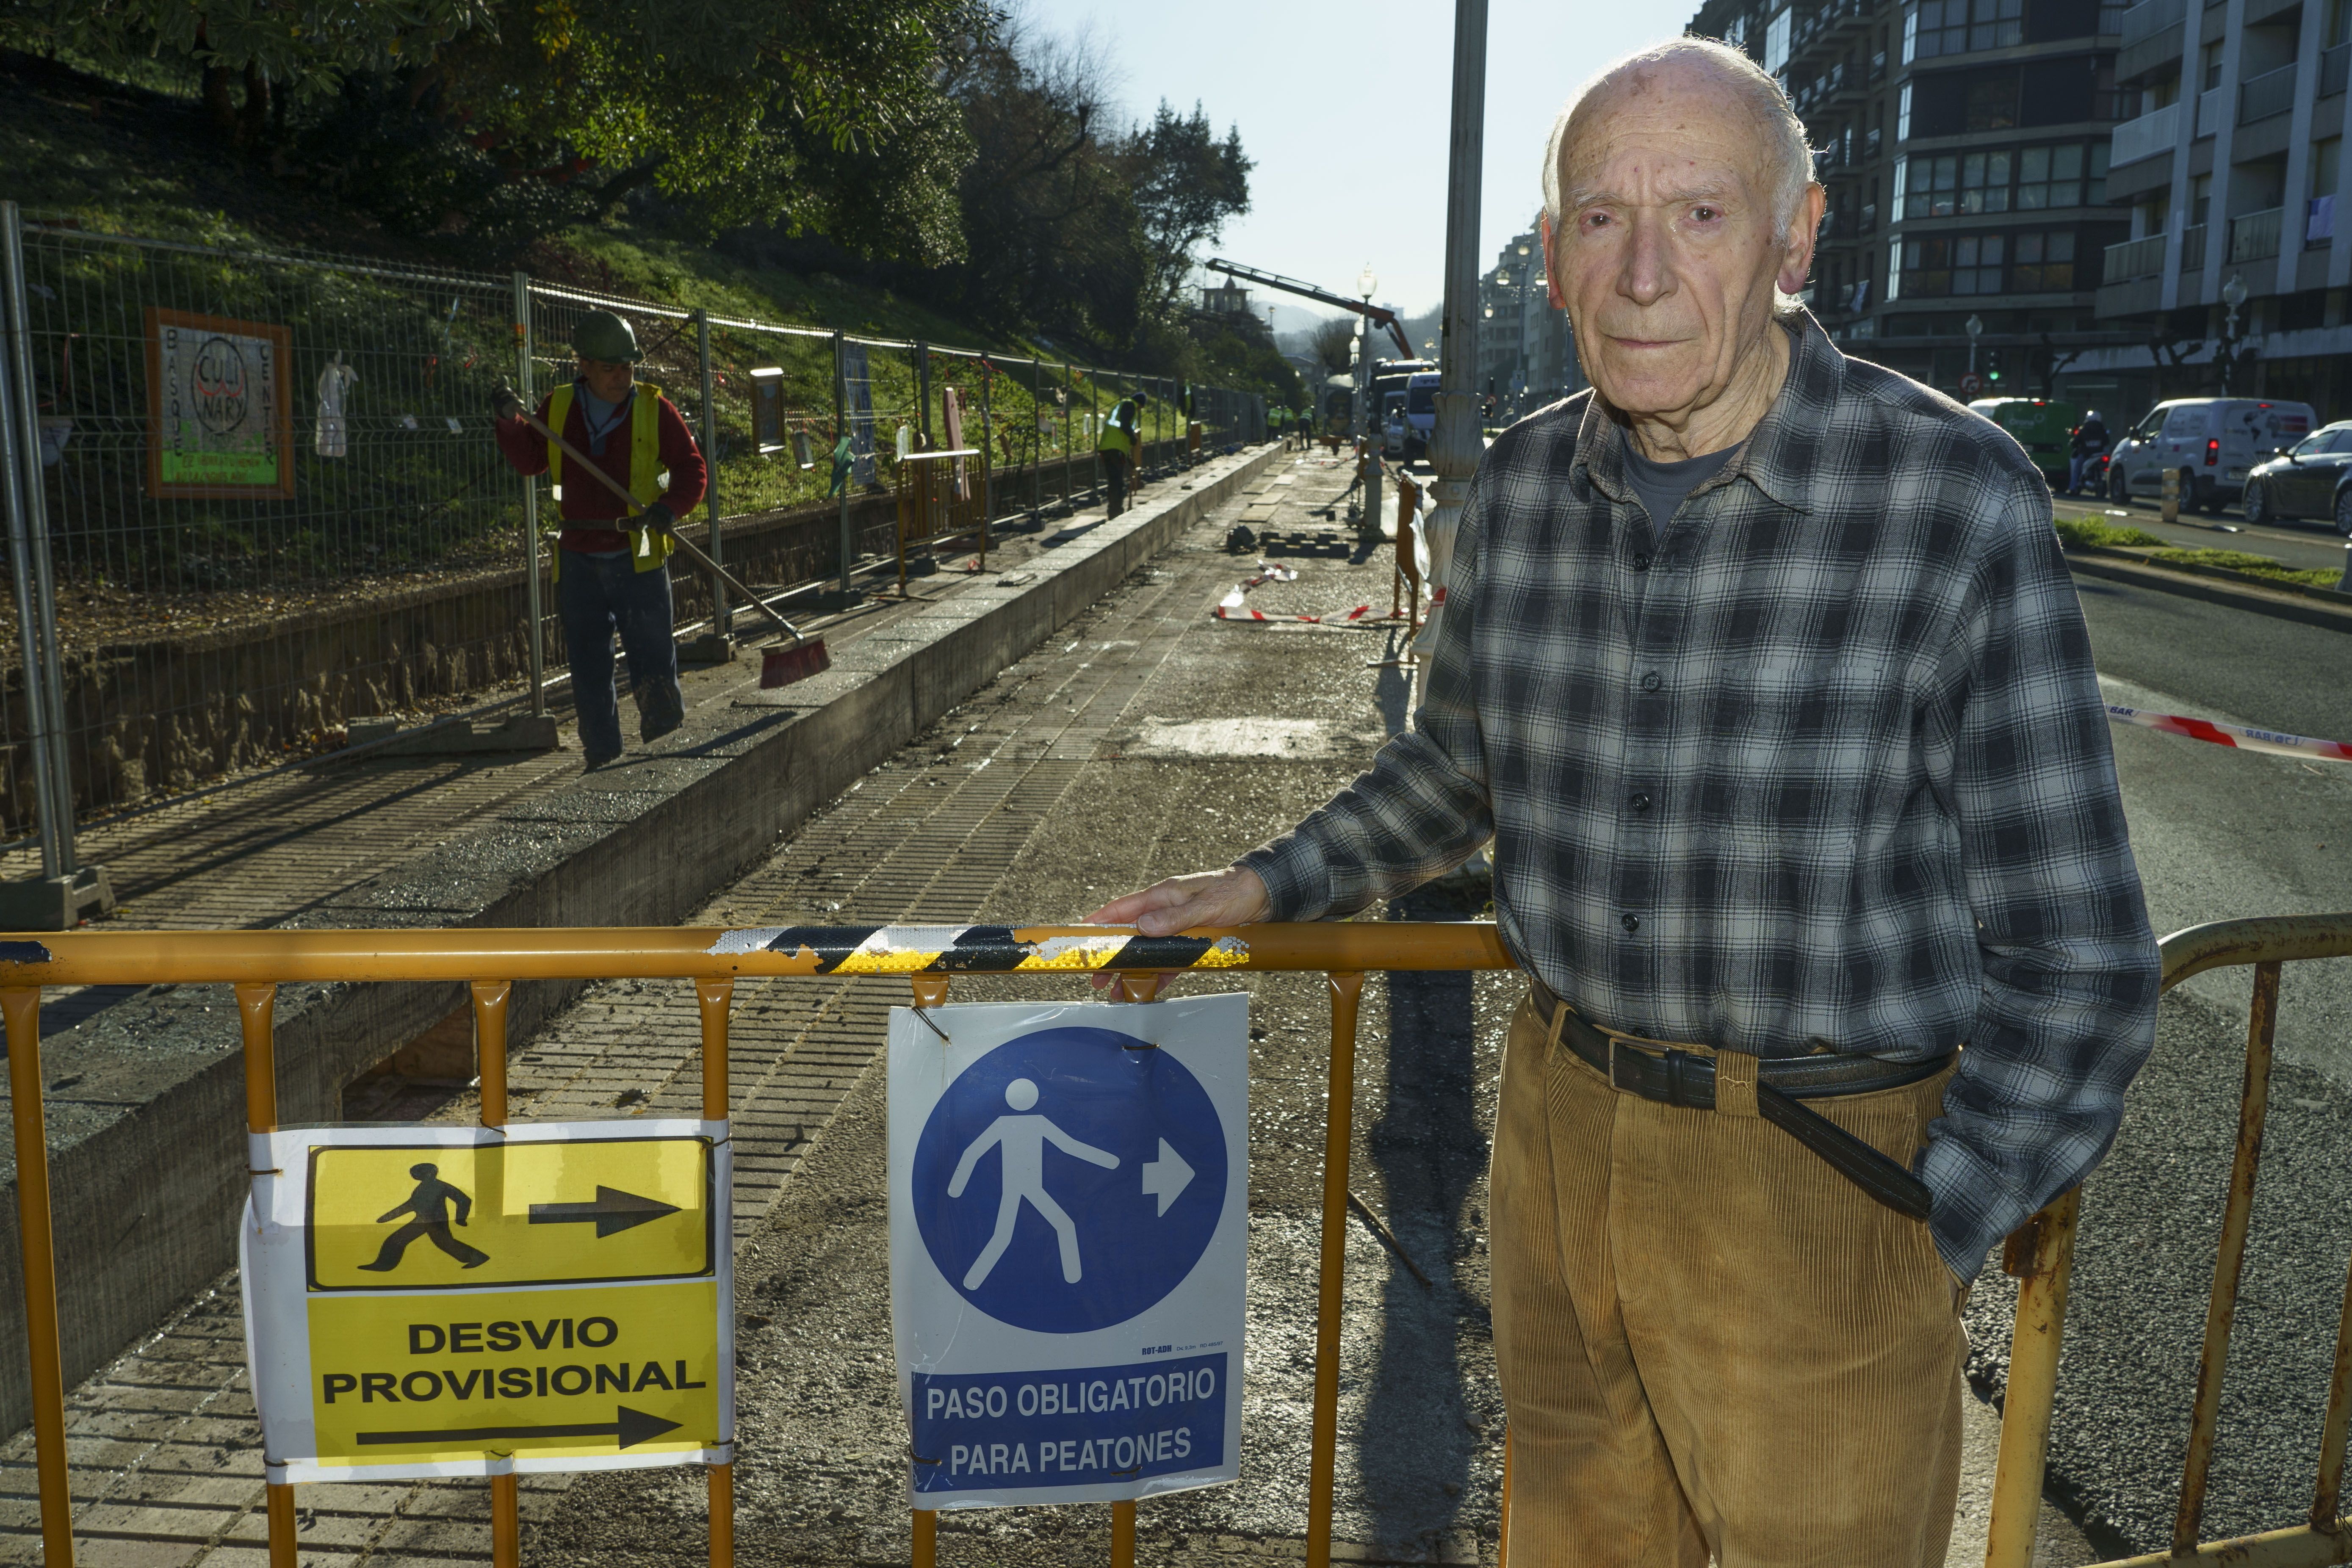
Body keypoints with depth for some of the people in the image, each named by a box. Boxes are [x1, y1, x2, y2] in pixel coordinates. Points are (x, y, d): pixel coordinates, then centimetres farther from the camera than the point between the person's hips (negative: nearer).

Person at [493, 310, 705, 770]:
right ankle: (601, 755, 16)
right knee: (587, 664, 6)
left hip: (639, 558, -3)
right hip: (579, 561, 3)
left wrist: (670, 507, -18)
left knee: (653, 660, -3)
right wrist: (510, 422, 0)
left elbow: (692, 469, 0)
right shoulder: (558, 408, 8)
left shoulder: (654, 409, 0)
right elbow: (530, 461, 17)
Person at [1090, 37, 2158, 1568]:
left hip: (1825, 1168, -4)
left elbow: (2071, 962, -13)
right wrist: (1264, 886, 11)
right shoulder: (1521, 488, -3)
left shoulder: (1959, 504, -18)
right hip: (1563, 1127, 5)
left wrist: (1923, 1258, -10)